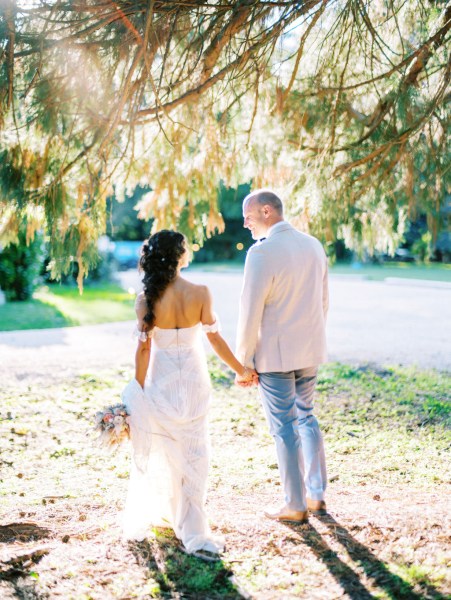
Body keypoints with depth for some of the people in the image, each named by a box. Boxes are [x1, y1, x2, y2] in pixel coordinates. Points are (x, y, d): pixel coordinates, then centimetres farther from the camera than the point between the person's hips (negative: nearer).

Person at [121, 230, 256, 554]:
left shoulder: (147, 299, -13)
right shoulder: (200, 293, -13)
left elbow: (144, 347, -11)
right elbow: (215, 338, -7)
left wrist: (139, 390, -2)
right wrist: (241, 370, 6)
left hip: (160, 381, 0)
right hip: (193, 381, 0)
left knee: (160, 452, 17)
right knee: (193, 453, 8)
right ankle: (193, 533, 9)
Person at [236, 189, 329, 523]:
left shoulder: (262, 252, -17)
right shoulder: (313, 245, 6)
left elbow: (251, 311, -17)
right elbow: (323, 300, 12)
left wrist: (243, 361, -9)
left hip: (275, 354, -7)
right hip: (311, 351, 7)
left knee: (284, 428, 4)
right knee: (306, 417, 20)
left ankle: (296, 507, 13)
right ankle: (317, 496, 26)